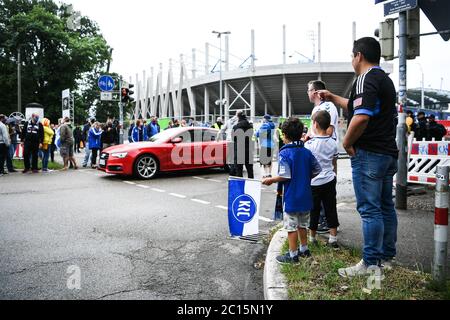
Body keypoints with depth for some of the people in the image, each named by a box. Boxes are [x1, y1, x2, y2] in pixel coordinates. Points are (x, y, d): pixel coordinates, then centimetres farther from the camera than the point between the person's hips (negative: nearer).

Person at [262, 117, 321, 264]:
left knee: (291, 226, 4)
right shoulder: (307, 152, 2)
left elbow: (285, 176, -22)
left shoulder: (284, 153, -16)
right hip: (305, 196, 6)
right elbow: (317, 170, 7)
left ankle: (293, 255, 11)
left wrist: (270, 180, -7)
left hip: (291, 196, -6)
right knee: (302, 224, 21)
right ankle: (304, 249, 33)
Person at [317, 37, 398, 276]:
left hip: (368, 153, -10)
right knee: (386, 206, 14)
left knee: (369, 209, -5)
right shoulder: (385, 80, 19)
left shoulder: (366, 79, -13)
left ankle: (371, 263, 3)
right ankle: (387, 257, 24)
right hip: (388, 152, 10)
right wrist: (332, 98, 36)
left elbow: (361, 117, -28)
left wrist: (347, 142, -14)